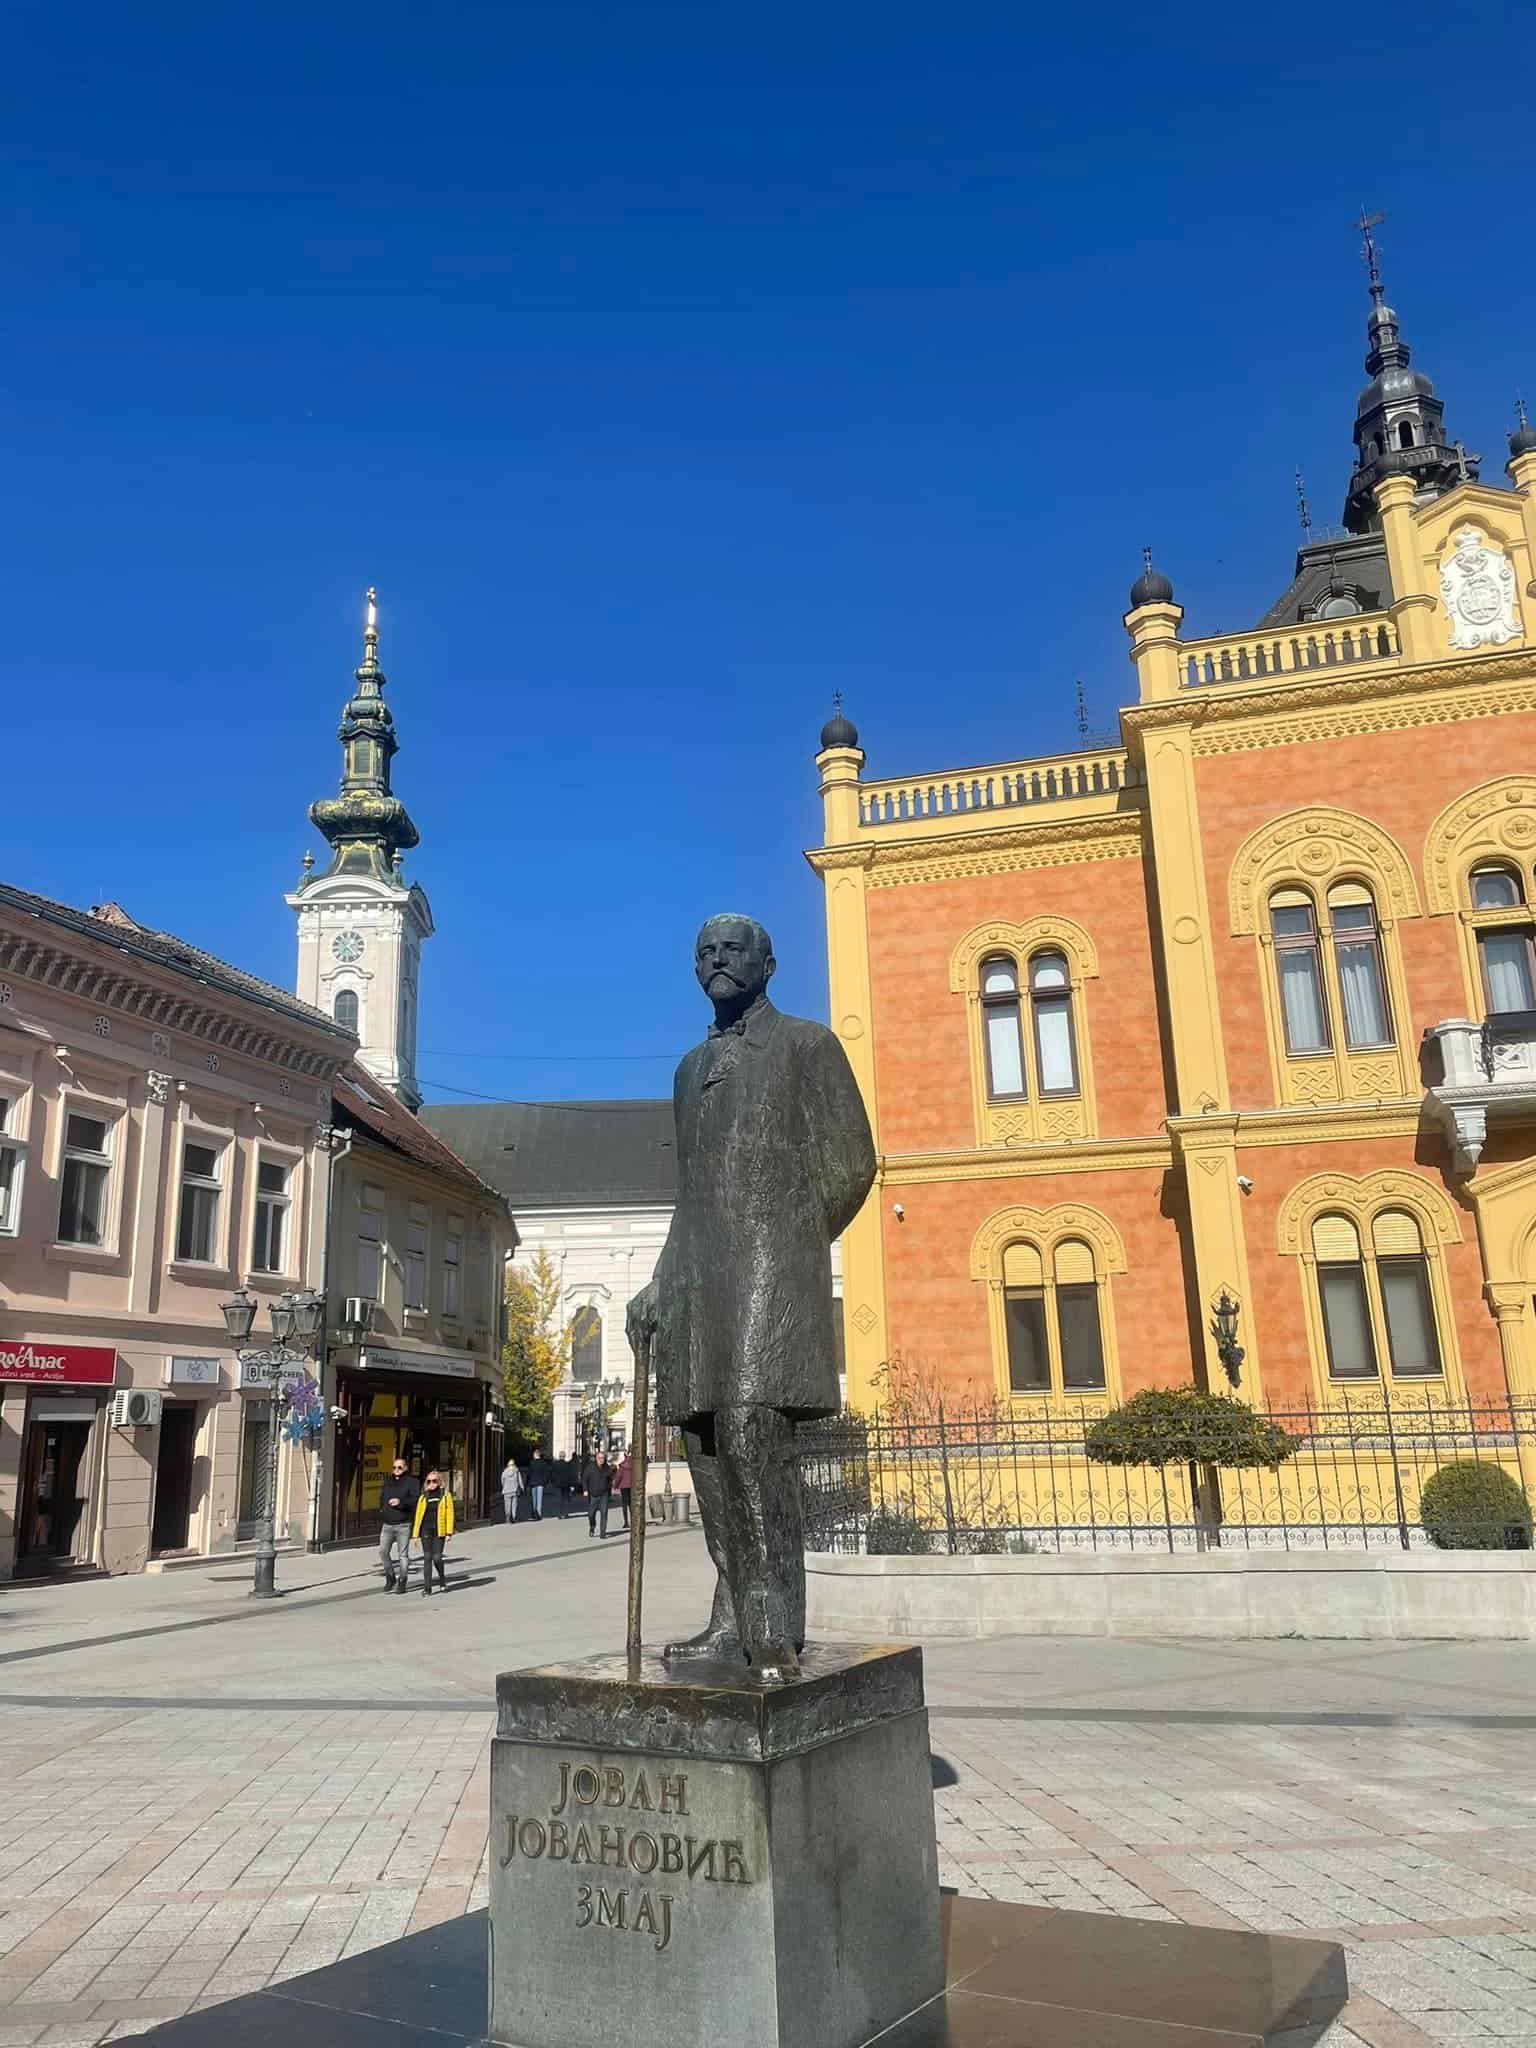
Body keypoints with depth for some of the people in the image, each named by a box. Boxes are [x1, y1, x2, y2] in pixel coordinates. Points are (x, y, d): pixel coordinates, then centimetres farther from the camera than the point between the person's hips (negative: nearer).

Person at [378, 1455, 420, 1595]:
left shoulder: (411, 1482, 0)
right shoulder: (387, 1483, 15)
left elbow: (416, 1500, -11)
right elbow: (381, 1502, 20)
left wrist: (401, 1502, -24)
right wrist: (380, 1524, 17)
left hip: (403, 1525, -4)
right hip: (387, 1525, 4)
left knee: (403, 1554, -1)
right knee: (383, 1551, -6)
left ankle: (402, 1582, 7)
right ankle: (390, 1577, 12)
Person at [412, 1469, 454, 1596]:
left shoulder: (446, 1496, 3)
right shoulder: (423, 1497, 11)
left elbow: (449, 1514, -1)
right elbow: (418, 1515, 10)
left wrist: (449, 1532, -8)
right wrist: (416, 1534, 7)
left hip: (439, 1531, -2)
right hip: (426, 1530, 2)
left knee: (437, 1557, -5)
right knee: (427, 1558, 0)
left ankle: (442, 1579, 24)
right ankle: (427, 1588, 4)